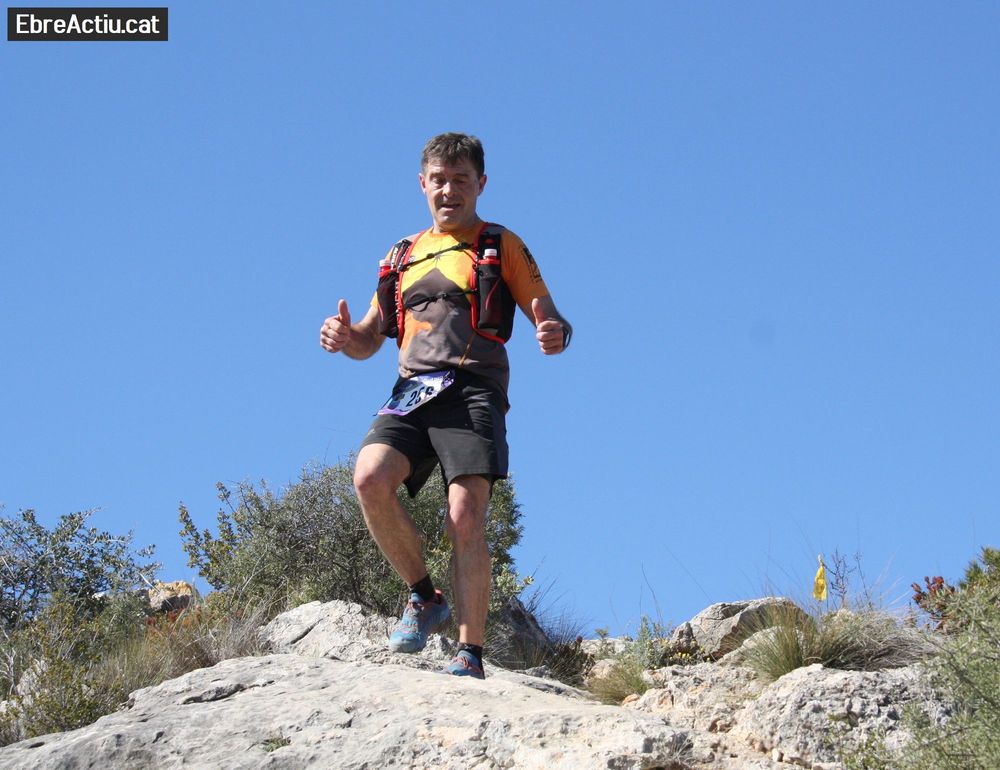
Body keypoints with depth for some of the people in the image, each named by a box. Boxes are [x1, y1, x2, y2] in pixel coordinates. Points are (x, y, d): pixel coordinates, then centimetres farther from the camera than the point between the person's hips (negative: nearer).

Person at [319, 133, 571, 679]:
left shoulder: (502, 246, 14)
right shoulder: (402, 256, 25)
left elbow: (550, 318, 7)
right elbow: (369, 341, 25)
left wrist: (555, 334, -19)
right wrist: (344, 336, 0)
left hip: (473, 391, -4)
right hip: (411, 392, 4)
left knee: (465, 519, -18)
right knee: (369, 478, -23)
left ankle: (470, 656, -14)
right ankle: (424, 597, -4)